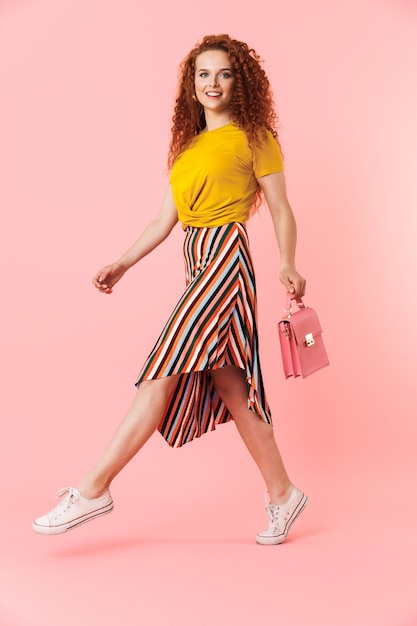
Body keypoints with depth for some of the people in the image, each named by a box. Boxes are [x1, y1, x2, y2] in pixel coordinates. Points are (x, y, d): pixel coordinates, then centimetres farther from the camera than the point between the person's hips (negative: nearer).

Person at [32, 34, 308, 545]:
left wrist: (287, 266, -14)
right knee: (229, 384, 6)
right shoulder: (189, 145, 23)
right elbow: (164, 219, 19)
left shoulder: (255, 138, 5)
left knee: (163, 373, -12)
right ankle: (281, 494, 17)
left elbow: (281, 210, 2)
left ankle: (93, 488, -7)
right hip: (196, 261, 8)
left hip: (226, 254, -7)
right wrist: (122, 265, 12)